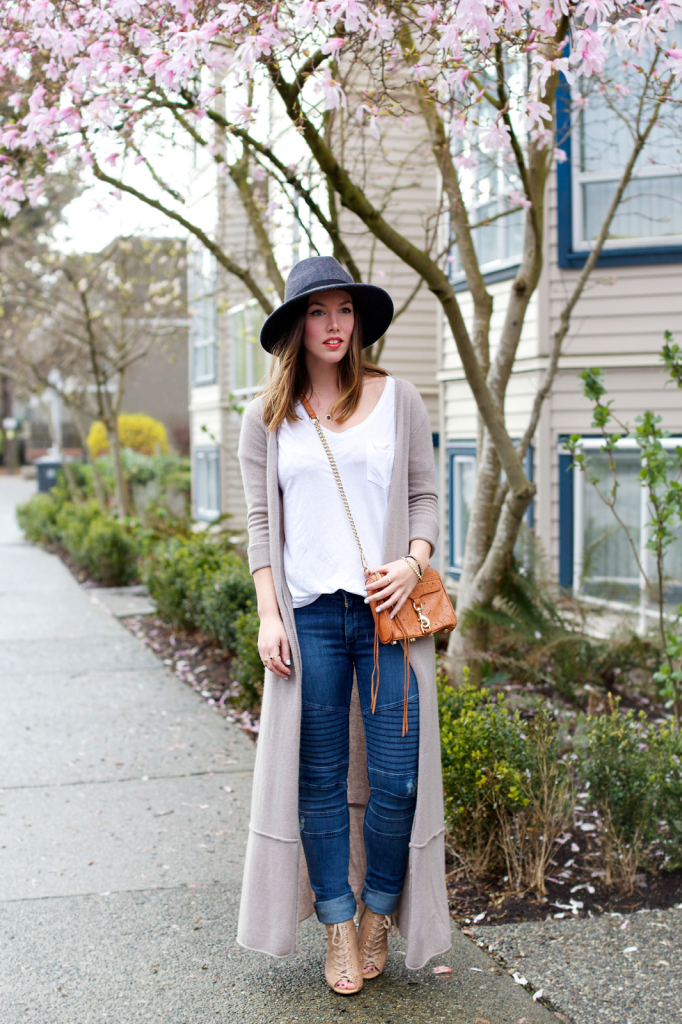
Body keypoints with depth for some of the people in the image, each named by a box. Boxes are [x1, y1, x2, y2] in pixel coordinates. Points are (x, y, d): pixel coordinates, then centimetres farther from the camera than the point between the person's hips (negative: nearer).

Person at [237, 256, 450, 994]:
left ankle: (377, 919, 21)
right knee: (320, 779, 5)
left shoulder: (397, 400, 7)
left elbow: (425, 495, 9)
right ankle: (338, 932, 18)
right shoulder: (266, 419, 8)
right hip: (309, 614, 0)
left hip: (387, 609, 0)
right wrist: (268, 615, -1)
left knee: (395, 776, -1)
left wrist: (413, 563, -9)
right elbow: (261, 522, 7)